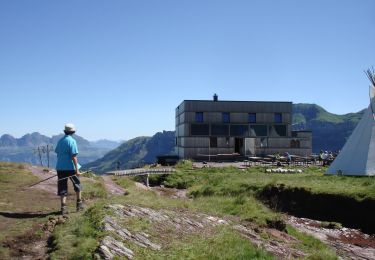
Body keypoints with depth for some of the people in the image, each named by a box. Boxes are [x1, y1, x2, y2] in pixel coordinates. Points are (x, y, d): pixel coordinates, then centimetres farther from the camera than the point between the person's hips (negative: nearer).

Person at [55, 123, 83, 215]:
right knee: (77, 184, 14)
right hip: (70, 167, -5)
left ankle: (63, 207, 3)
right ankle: (79, 204, 21)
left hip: (60, 167, 5)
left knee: (63, 187, 7)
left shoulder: (60, 141, 10)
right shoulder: (72, 141, -11)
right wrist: (77, 169, -17)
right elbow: (74, 156, -17)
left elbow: (57, 153, 18)